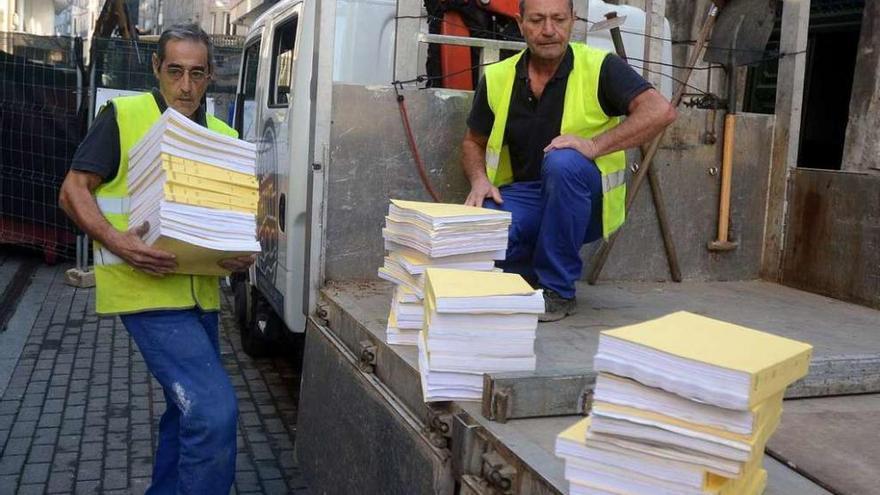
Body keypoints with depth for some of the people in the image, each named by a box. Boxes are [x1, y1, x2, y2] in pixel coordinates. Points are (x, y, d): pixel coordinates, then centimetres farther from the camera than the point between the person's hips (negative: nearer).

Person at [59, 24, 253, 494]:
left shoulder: (224, 136, 11)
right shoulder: (122, 116, -4)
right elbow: (73, 190, -4)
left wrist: (243, 250, -5)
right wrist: (115, 240, -22)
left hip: (201, 293, 7)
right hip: (147, 291, -7)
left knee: (190, 411, 19)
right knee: (215, 409, -17)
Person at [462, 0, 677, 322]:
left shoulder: (599, 67, -9)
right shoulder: (497, 78, 2)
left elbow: (661, 111, -21)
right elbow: (473, 143, 14)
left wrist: (594, 145, -29)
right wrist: (479, 179, -8)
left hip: (586, 202, -2)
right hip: (522, 195, 2)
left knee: (562, 162, -36)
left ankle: (557, 290, -19)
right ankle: (529, 273, 6)